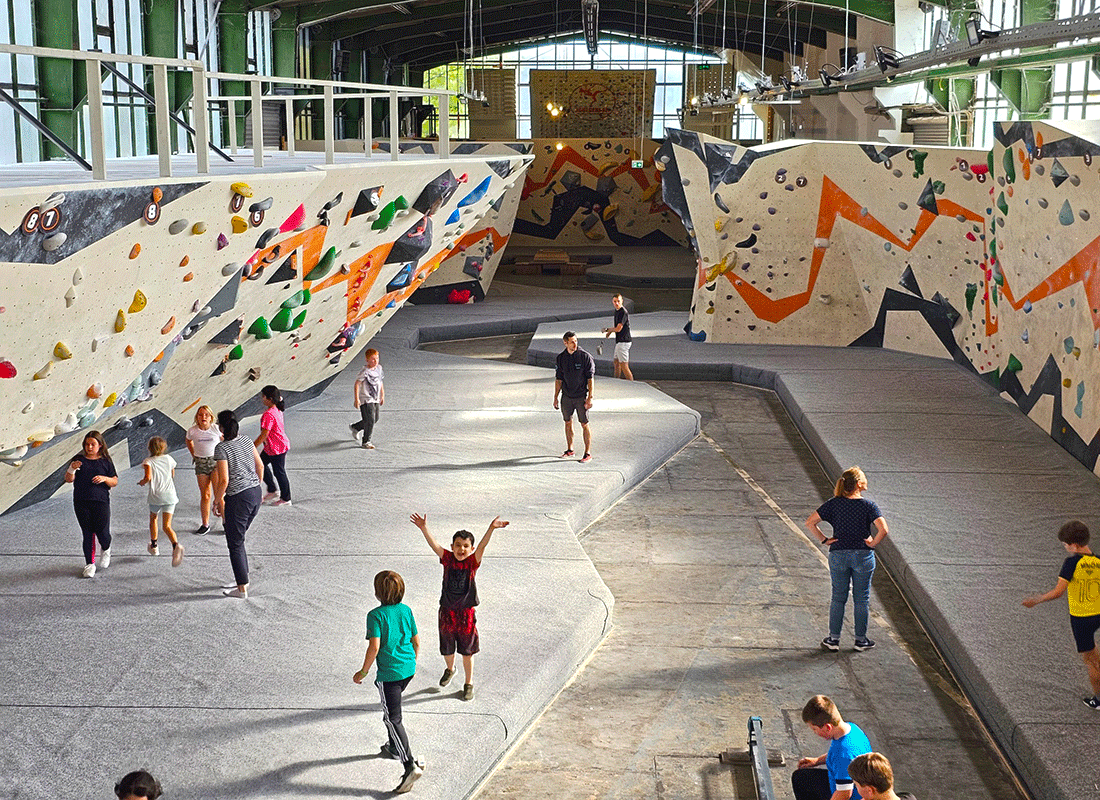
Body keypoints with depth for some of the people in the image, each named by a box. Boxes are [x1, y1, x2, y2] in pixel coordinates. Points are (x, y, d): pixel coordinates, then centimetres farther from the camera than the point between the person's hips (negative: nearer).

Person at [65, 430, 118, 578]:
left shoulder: (106, 462, 8)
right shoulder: (78, 460, 8)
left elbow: (115, 482, 9)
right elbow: (68, 480, 2)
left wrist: (104, 479, -11)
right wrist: (71, 469, -18)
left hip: (101, 501, -1)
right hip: (81, 503, 1)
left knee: (102, 531, -6)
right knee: (87, 533, 2)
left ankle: (106, 550, 28)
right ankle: (90, 563, 10)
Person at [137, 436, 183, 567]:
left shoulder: (148, 461, -6)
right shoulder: (169, 459, 6)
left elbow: (148, 477, -20)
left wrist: (142, 482, 1)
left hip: (155, 497, -2)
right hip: (170, 496, 2)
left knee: (153, 518, 27)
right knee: (167, 526, -2)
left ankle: (154, 545, 38)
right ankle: (176, 546, -29)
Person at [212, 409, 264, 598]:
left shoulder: (221, 448, -17)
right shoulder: (246, 440, 4)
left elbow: (224, 481, -20)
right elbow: (260, 466, 13)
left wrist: (216, 501, -6)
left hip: (238, 498, -7)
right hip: (255, 494, 7)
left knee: (235, 544, 6)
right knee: (238, 539, 22)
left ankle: (242, 588, 11)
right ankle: (243, 579, 28)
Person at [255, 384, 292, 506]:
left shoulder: (268, 415, -27)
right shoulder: (277, 410, 2)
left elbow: (264, 435, -26)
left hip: (276, 449, -10)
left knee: (279, 472, 5)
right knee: (261, 464, 20)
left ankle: (285, 498, 21)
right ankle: (272, 490, 31)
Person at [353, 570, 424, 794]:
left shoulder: (376, 615, -15)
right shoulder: (406, 611, 2)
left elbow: (374, 646, -21)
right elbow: (416, 641, 9)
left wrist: (363, 671, -10)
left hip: (389, 673, -7)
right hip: (408, 669, 7)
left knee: (393, 719, -5)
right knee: (391, 710, 29)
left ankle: (410, 765, -15)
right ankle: (394, 747, 45)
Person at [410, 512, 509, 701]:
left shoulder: (472, 562, -11)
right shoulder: (448, 559, -8)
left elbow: (482, 546, -27)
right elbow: (434, 545, -22)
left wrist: (491, 528, -45)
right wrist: (424, 528, -39)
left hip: (466, 613, -2)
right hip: (447, 612, 2)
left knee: (467, 651, 9)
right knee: (447, 649, 19)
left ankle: (469, 684, 26)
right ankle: (450, 669, 50)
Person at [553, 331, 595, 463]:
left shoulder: (585, 357, -9)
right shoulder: (561, 358, 4)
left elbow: (590, 378, -8)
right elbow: (558, 379, 11)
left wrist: (589, 398, -13)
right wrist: (555, 397, 10)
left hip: (581, 397, -4)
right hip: (566, 396, 4)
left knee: (584, 425, -2)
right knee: (568, 423, 13)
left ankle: (588, 453, 5)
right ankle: (570, 450, 27)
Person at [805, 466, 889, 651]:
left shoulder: (833, 504, -4)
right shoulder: (868, 505, -10)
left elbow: (810, 522, -8)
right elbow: (883, 530, -21)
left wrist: (824, 539, -1)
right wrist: (872, 544, -6)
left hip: (838, 555, 2)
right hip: (863, 556, -2)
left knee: (838, 598, 12)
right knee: (862, 599, 10)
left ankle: (833, 639, 14)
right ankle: (861, 639, 17)